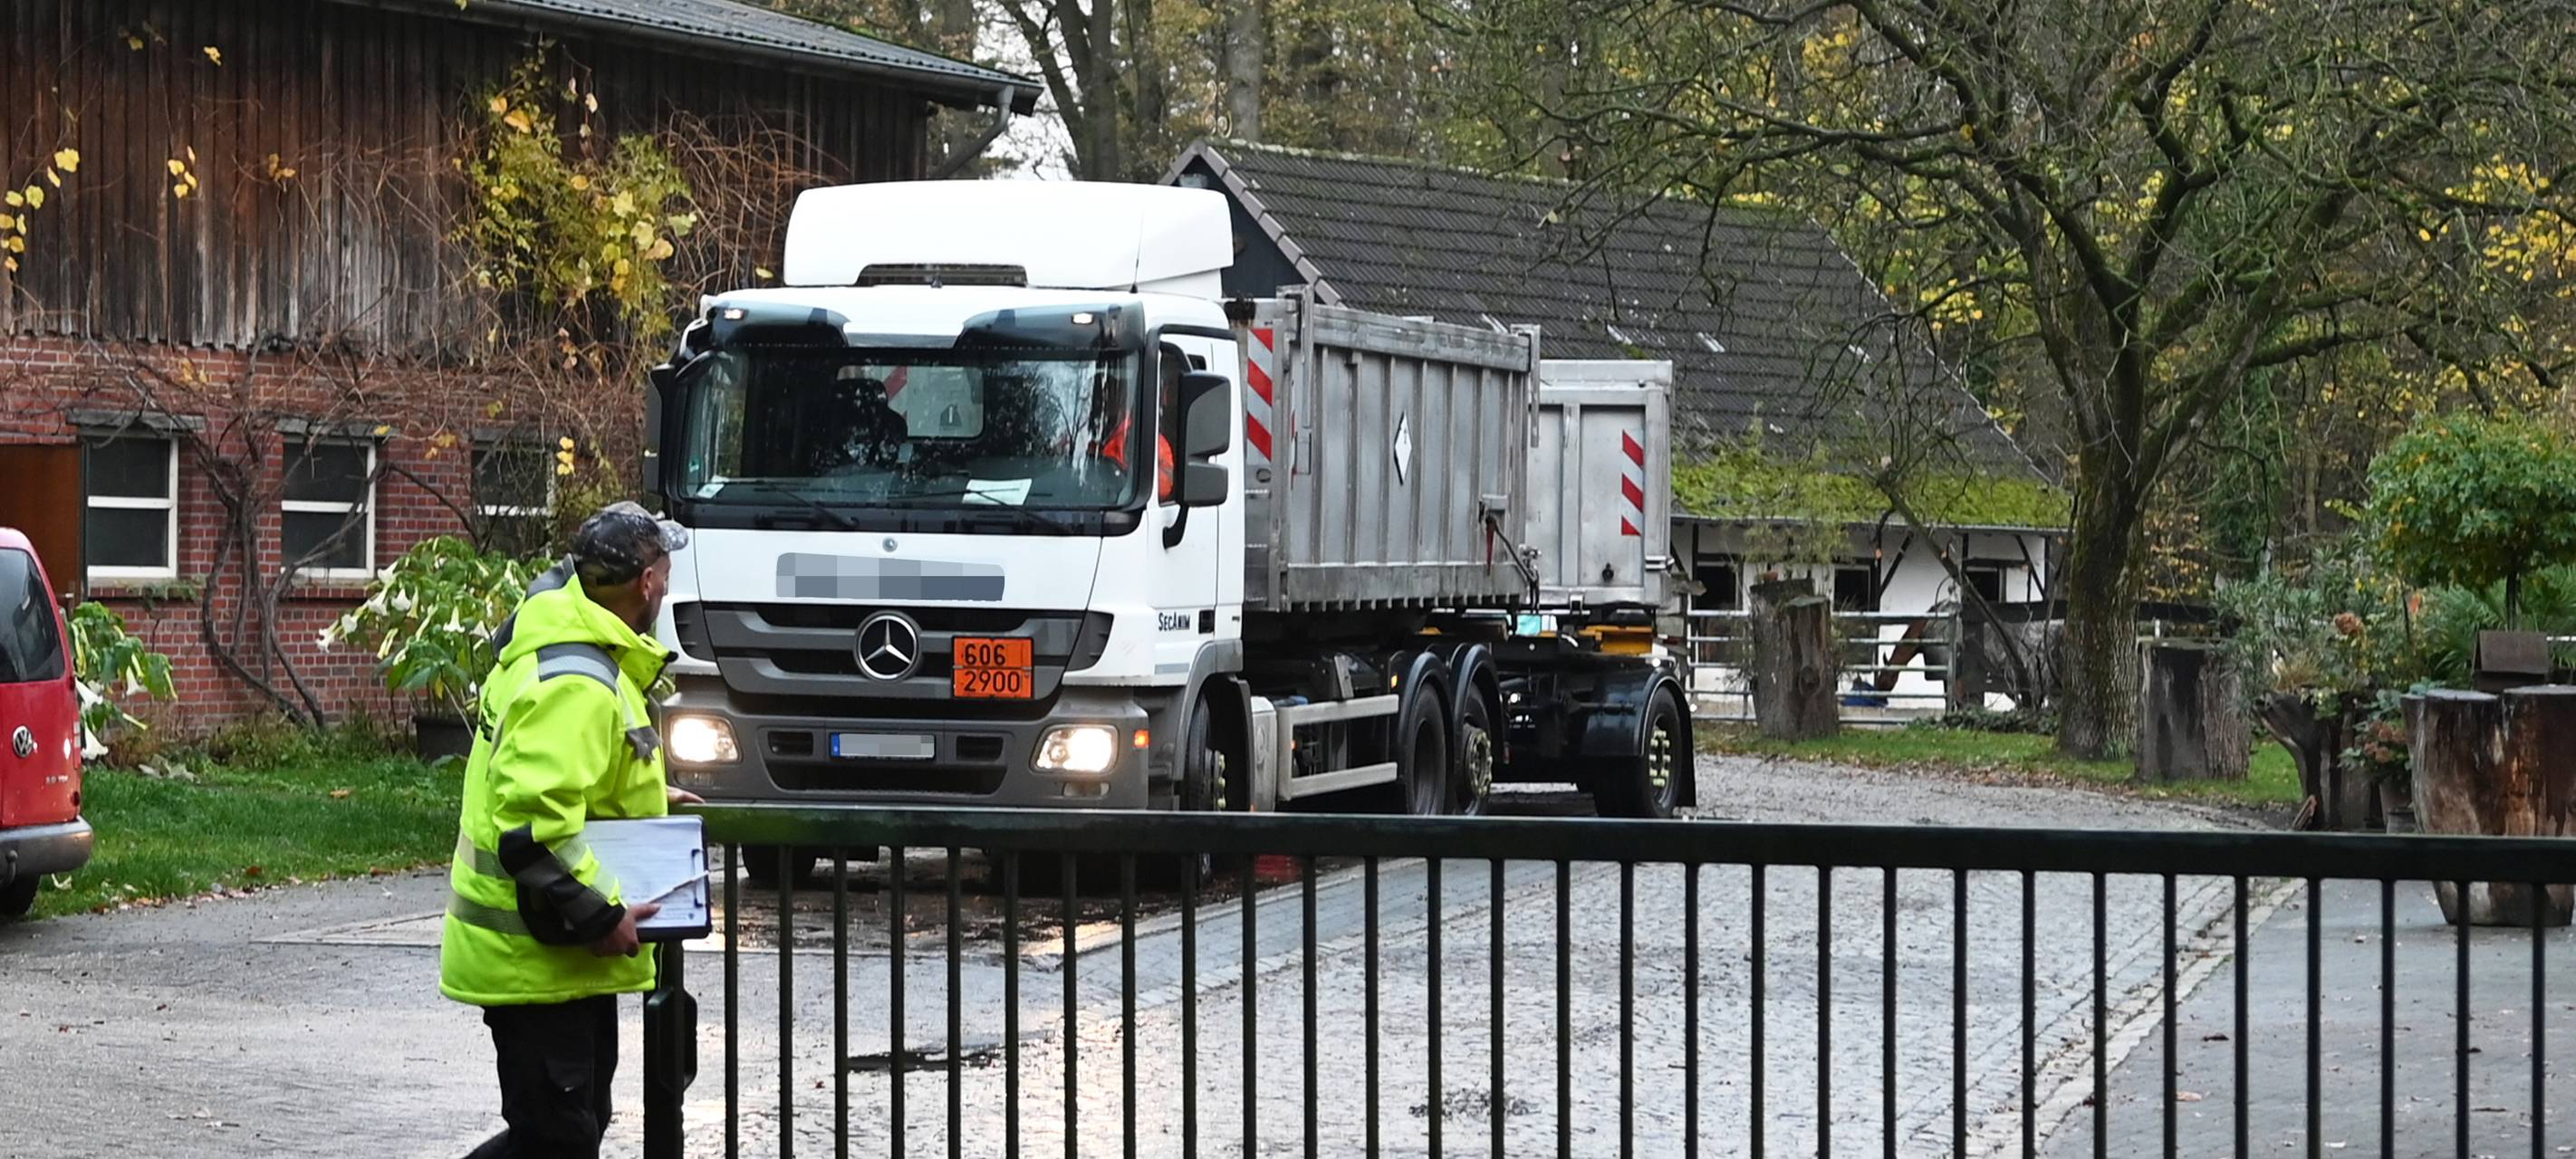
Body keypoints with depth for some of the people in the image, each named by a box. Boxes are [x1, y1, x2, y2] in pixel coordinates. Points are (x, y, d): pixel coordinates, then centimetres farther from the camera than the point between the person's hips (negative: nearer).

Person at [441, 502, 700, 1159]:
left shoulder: (564, 650, 12)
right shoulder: (574, 685, -23)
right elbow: (532, 824, -30)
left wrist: (647, 802, 20)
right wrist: (594, 920, -24)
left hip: (569, 955, 11)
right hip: (538, 958, -11)